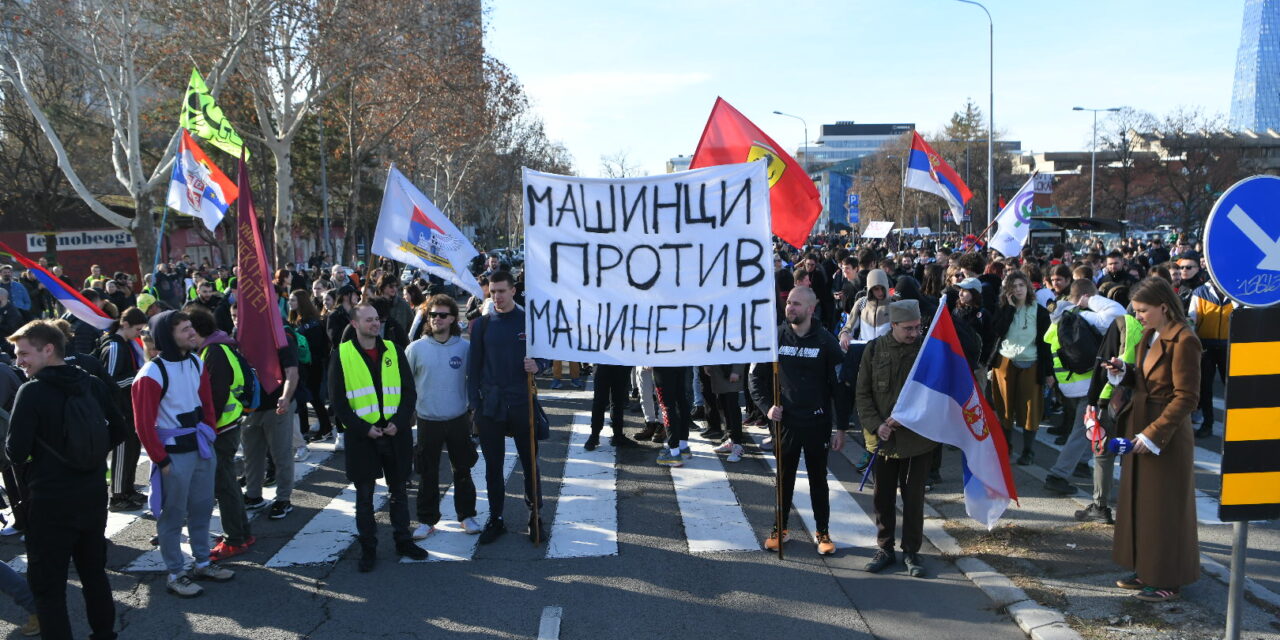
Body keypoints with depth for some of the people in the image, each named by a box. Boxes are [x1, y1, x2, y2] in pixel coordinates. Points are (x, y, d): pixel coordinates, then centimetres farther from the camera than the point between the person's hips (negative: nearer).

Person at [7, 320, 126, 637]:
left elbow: (16, 451, -17)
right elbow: (118, 431, 10)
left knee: (47, 585, 4)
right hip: (94, 497, 6)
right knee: (94, 573, 20)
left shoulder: (31, 391, -15)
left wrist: (10, 445, 4)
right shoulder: (94, 385, 2)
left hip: (51, 503, -6)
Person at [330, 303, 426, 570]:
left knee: (399, 491, 13)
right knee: (364, 496, 6)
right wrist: (363, 428, -12)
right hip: (361, 436, -2)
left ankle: (403, 540, 26)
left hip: (396, 434, 2)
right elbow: (338, 402, -3)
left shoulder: (393, 351, 4)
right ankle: (367, 548, 18)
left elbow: (410, 392, 5)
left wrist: (398, 422, -9)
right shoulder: (342, 355, -4)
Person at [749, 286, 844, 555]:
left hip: (817, 423, -1)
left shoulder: (825, 341, -7)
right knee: (784, 478, 12)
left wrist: (839, 427, -8)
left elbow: (839, 386, -5)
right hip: (785, 421, 2)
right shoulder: (776, 337, -1)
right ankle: (780, 529, 24)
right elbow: (757, 377, 6)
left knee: (818, 479, 11)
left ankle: (822, 532, 22)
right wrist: (767, 405, -8)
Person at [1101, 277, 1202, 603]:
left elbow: (1187, 397, -19)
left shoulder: (1183, 341, -18)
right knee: (1139, 501, 15)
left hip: (1167, 436, -9)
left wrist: (1154, 433, -21)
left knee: (1165, 509, 2)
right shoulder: (1150, 336, 9)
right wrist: (1123, 372, -1)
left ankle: (1167, 580, 15)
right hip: (1140, 429, 9)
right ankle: (1146, 571, 27)